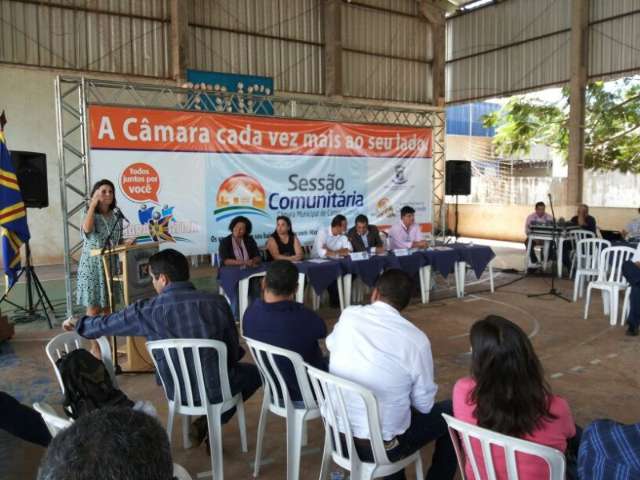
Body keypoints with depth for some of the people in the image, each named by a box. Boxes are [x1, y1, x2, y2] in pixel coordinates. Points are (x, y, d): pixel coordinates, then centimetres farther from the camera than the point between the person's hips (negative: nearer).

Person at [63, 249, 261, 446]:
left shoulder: (149, 310, -11)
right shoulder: (216, 302, -11)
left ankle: (208, 423, 23)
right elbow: (234, 350, -1)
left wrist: (78, 323, 28)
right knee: (254, 371, 26)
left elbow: (107, 323, 7)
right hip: (217, 388, -3)